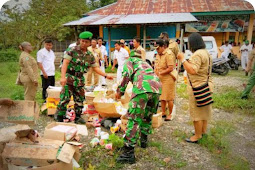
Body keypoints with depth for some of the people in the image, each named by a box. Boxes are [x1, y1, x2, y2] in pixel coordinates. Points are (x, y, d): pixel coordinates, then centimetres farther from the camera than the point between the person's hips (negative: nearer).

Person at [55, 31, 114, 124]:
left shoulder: (90, 55, 8)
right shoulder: (73, 50, -6)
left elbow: (95, 68, 14)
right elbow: (65, 63, -12)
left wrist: (106, 75, 7)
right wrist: (63, 77, -23)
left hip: (80, 79, 5)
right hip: (69, 77, -4)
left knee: (80, 99, 9)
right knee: (65, 98, -6)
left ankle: (78, 117, 25)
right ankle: (59, 116, 10)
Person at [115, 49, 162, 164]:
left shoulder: (130, 60, 23)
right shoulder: (145, 63, 41)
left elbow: (127, 74, 2)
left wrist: (120, 91, 8)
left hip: (143, 87, -6)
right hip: (157, 87, 7)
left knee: (134, 119, -6)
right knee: (148, 116, 25)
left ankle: (129, 153, -7)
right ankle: (144, 140, 37)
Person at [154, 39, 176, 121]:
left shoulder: (169, 54, -16)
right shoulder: (158, 54, 11)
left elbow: (170, 68, -22)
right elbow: (156, 65, 22)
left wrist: (160, 73, -14)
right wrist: (156, 72, 4)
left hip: (168, 78, -8)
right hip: (160, 79, 8)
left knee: (169, 98, 0)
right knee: (162, 97, 15)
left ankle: (170, 114, 13)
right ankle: (163, 112, 27)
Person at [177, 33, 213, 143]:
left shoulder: (197, 54, -21)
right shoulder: (206, 52, 13)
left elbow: (192, 71, -31)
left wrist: (183, 59, -25)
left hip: (198, 87, -10)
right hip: (206, 85, 10)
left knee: (196, 112, 0)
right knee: (204, 110, 20)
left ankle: (197, 136, 10)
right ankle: (203, 131, 35)